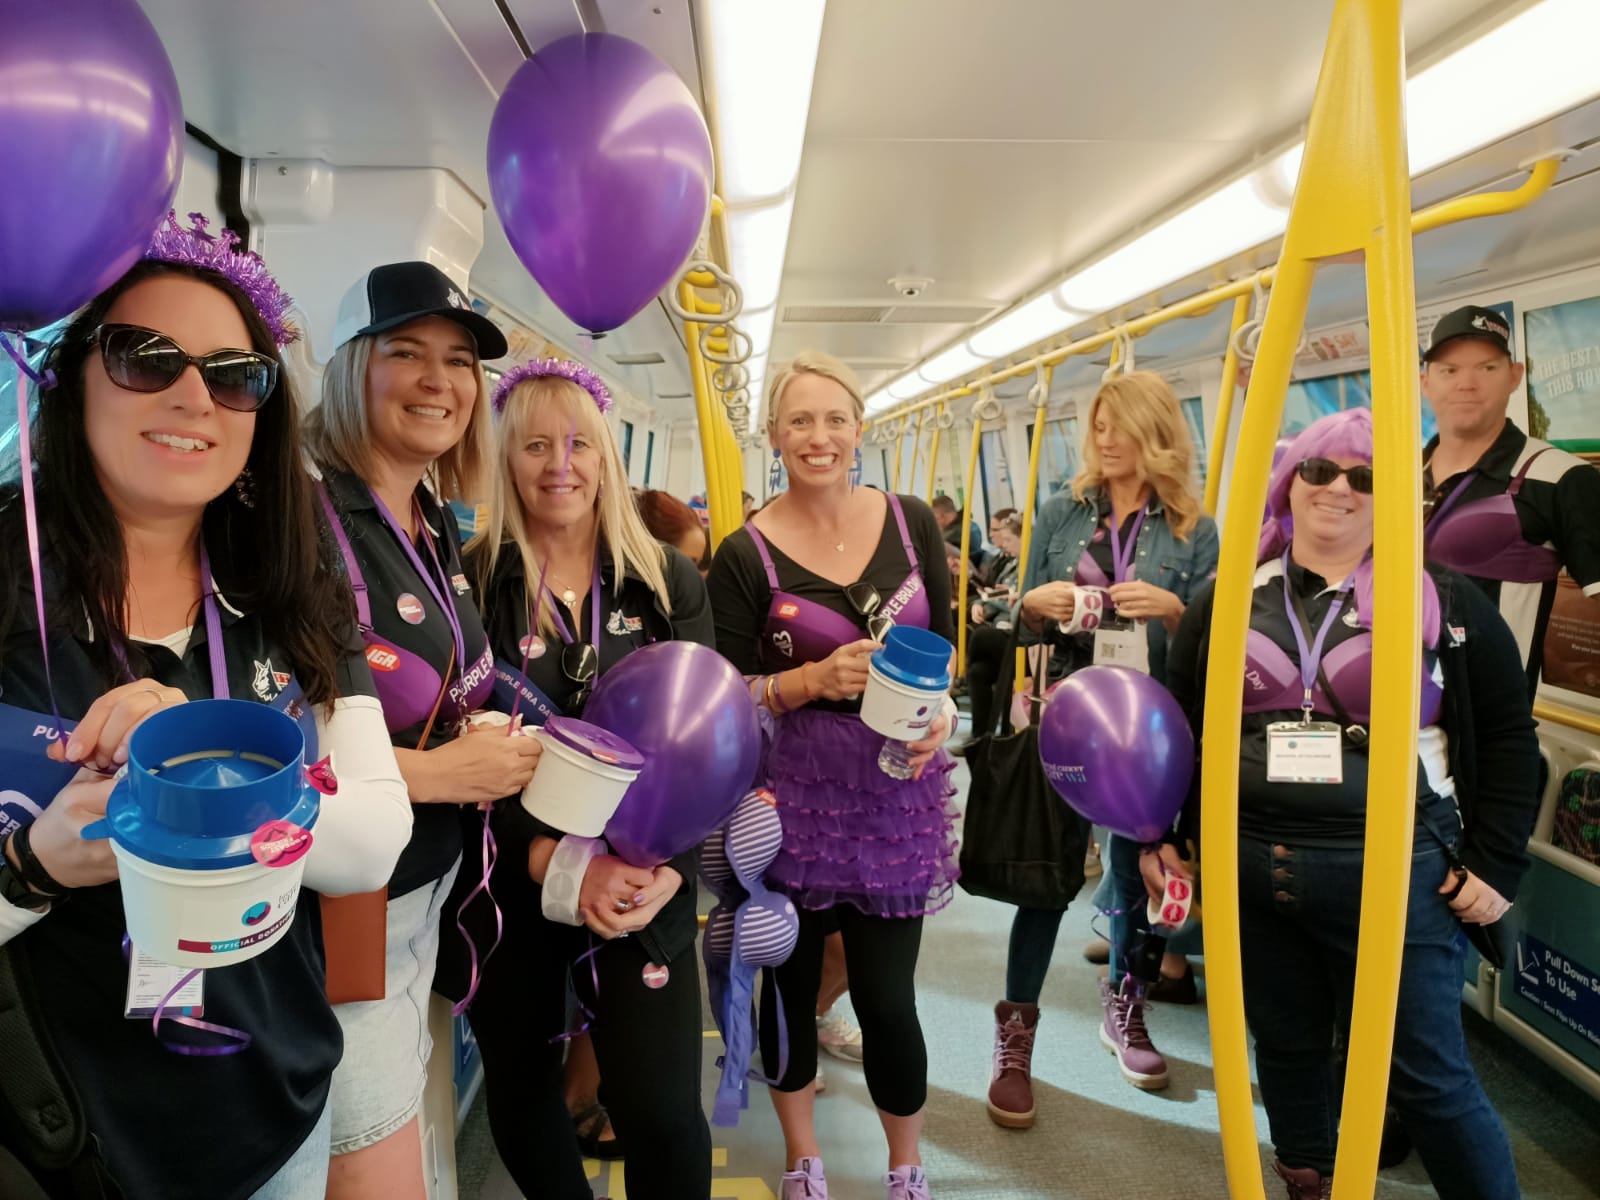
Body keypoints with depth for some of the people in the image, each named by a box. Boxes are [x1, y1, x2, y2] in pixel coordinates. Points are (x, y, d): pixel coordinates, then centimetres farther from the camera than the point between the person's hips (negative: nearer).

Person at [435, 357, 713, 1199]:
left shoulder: (668, 582, 1)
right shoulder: (471, 582, -4)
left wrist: (668, 866, -16)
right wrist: (553, 861, -20)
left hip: (641, 884, 0)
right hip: (506, 885, 0)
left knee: (662, 1111, -2)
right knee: (517, 1092, 16)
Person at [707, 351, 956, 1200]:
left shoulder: (911, 522, 2)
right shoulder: (745, 555, -7)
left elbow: (944, 642, 9)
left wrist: (940, 710, -10)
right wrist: (816, 679, -20)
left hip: (897, 789, 2)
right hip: (796, 795, -1)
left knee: (887, 995, 5)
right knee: (791, 981, 13)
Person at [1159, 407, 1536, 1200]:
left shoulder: (1443, 600, 0)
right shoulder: (1230, 598, 6)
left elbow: (1507, 734, 4)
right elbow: (1174, 723, 11)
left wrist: (1497, 863, -2)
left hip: (1397, 875, -2)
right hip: (1248, 871, 3)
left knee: (1427, 1075, 6)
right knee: (1286, 1052, 17)